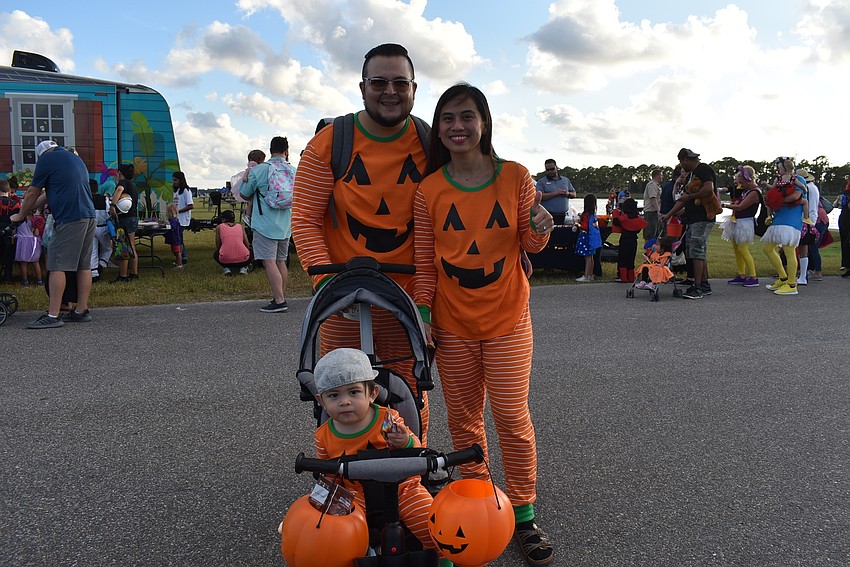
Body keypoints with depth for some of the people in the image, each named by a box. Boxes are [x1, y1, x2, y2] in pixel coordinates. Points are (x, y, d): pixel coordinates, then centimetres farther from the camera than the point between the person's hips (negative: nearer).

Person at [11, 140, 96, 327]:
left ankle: (53, 316, -7)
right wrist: (29, 209, 32)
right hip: (89, 216, 8)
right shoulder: (75, 158, 25)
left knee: (57, 266, -6)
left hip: (69, 219, -8)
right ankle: (82, 311, 13)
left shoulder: (47, 159, 1)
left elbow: (32, 194, 7)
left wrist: (21, 215, 22)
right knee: (84, 266, 9)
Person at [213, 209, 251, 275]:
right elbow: (247, 245, 18)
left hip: (226, 260, -1)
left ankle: (227, 268, 8)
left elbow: (218, 247, 17)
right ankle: (243, 268, 9)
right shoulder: (240, 226, 18)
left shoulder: (219, 227, 14)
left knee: (216, 254, 35)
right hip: (243, 260, 1)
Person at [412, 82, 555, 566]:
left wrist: (541, 230, -17)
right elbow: (425, 262, 2)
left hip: (507, 319, -1)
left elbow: (530, 246, 5)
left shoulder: (515, 177, -4)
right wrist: (423, 314, -3)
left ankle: (524, 515, 19)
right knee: (464, 419, 11)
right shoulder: (430, 189, -2)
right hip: (452, 324, 2)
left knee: (513, 418, 2)